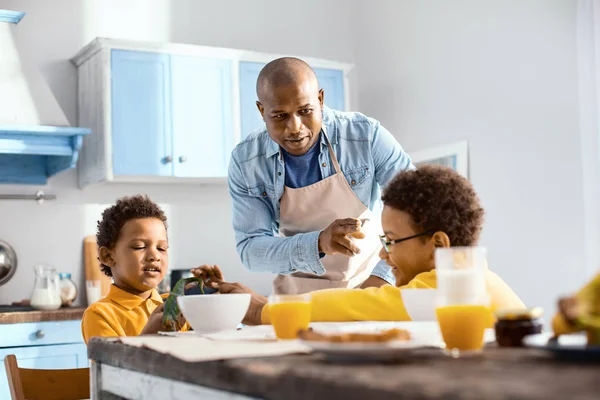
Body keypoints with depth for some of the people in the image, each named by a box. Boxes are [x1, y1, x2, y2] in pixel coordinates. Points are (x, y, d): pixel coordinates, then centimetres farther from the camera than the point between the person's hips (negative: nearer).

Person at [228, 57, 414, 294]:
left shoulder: (367, 136, -16)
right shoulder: (244, 162, -12)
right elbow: (249, 250, -13)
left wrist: (383, 276, -27)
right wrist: (319, 243, -31)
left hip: (367, 278, 1)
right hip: (299, 290, -1)